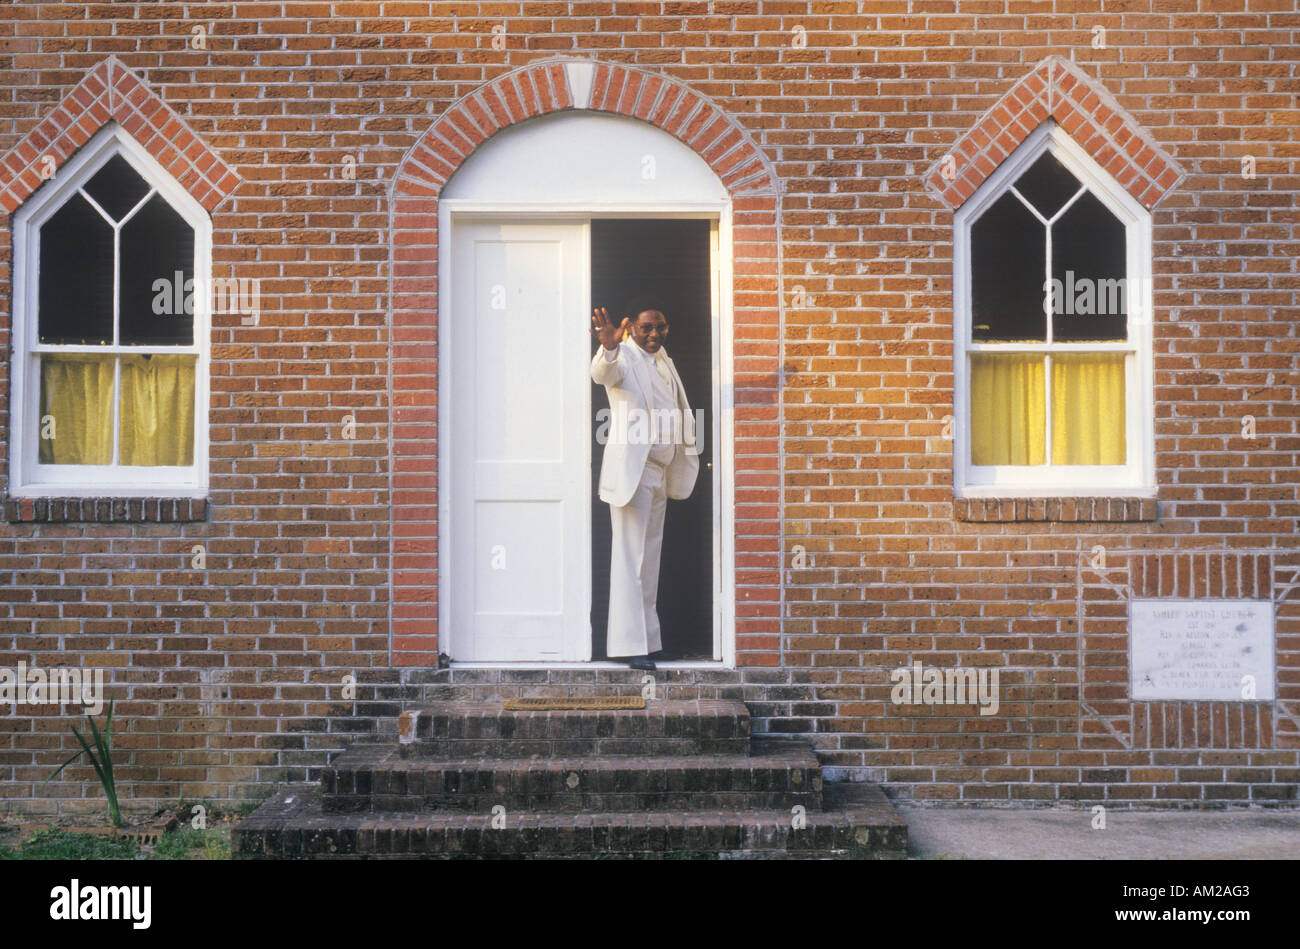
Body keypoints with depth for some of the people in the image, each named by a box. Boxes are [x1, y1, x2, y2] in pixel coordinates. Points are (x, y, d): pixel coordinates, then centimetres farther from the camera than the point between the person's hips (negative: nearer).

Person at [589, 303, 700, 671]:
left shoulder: (664, 361, 16)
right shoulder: (624, 358, -9)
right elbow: (604, 373, -34)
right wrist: (609, 347, -54)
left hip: (660, 471, 9)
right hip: (631, 470, -9)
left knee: (650, 558, 13)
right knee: (630, 557, -9)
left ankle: (649, 638, 20)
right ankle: (629, 644, -9)